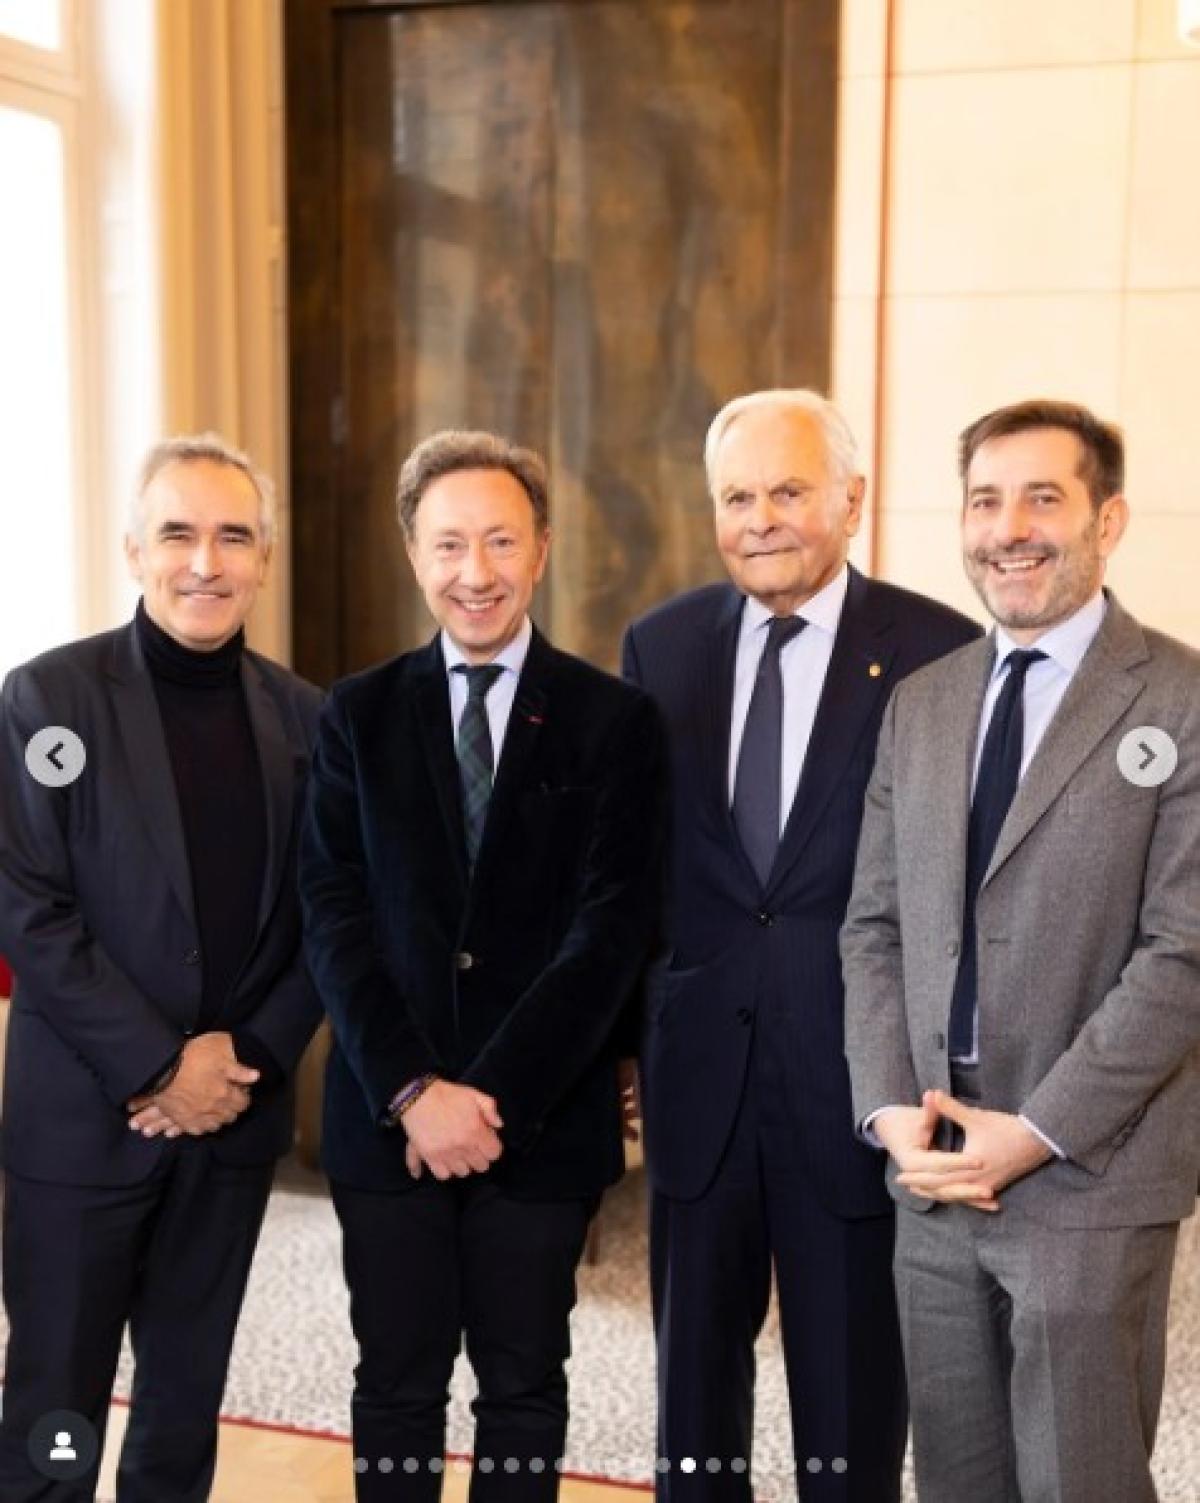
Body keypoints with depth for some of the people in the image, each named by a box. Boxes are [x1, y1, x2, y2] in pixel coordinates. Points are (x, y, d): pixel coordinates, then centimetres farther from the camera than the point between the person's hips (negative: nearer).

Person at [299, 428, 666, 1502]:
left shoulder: (614, 721, -1)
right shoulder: (359, 715, 5)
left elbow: (611, 928, -7)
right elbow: (335, 916, -1)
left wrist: (493, 1094, -14)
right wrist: (412, 1091, -12)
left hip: (544, 1116, -1)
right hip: (387, 1117, 2)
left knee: (525, 1389, 11)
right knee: (397, 1387, 11)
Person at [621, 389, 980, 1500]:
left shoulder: (937, 650, -8)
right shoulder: (663, 645, 4)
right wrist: (624, 1027, 4)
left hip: (856, 1069, -3)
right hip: (699, 1064, 4)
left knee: (854, 1389, 13)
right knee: (695, 1365, 18)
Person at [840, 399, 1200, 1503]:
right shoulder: (920, 704, 11)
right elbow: (874, 924, 10)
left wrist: (1035, 1134, -15)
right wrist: (893, 1109, -3)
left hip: (1090, 1184, -5)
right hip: (931, 1178, 5)